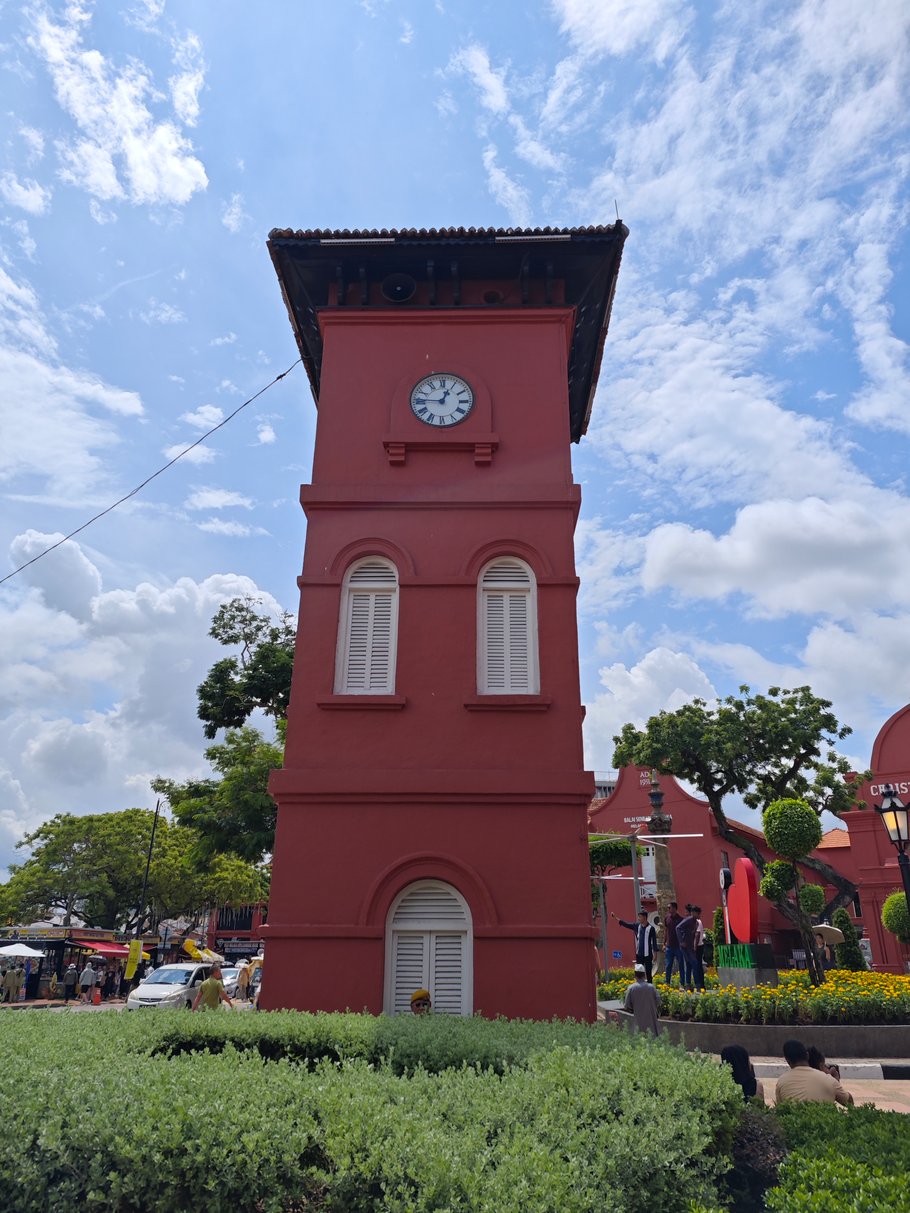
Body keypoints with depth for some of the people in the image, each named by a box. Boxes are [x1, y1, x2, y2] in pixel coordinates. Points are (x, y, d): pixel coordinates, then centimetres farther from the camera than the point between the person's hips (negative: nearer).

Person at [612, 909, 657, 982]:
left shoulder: (650, 928, -11)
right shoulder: (637, 926, 5)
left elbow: (654, 941, -9)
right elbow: (626, 924, 10)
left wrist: (654, 953, -11)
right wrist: (615, 918, 7)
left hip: (647, 955, -5)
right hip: (639, 954, 5)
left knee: (648, 973, 2)